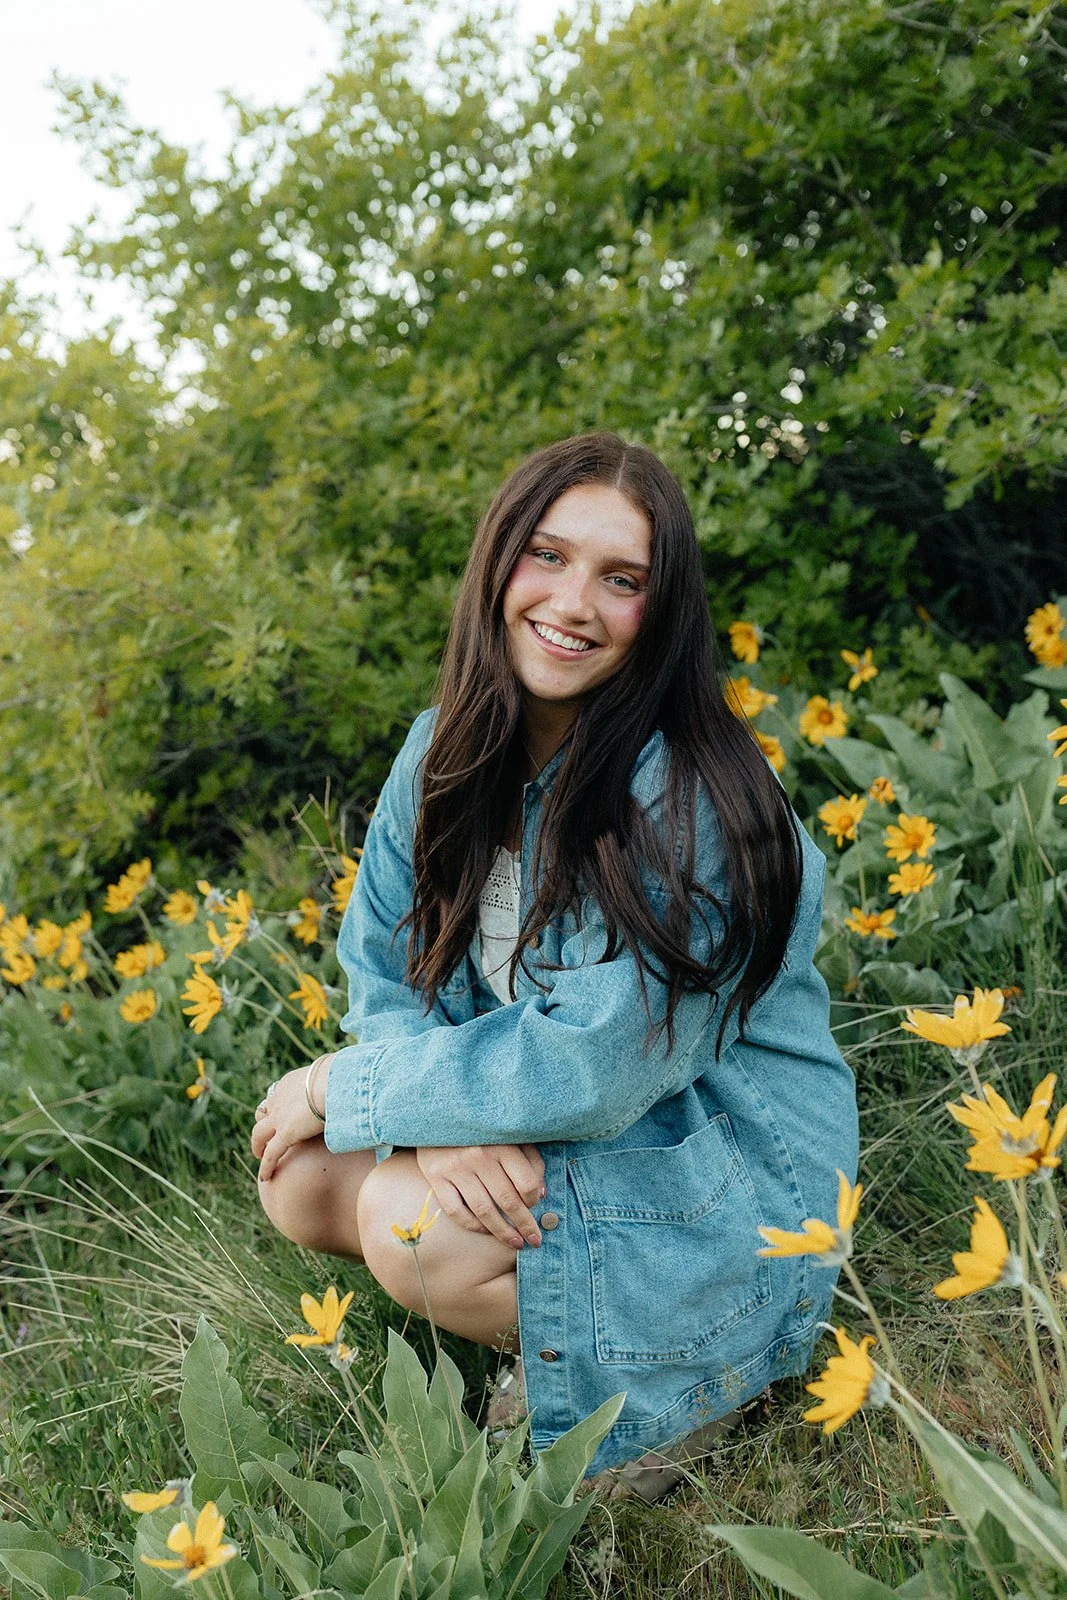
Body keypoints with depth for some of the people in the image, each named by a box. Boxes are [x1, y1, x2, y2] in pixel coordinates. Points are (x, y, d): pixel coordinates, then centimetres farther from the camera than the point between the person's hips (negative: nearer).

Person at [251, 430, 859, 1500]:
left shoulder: (686, 798, -26)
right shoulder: (444, 749, -5)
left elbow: (595, 1068, -28)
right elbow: (383, 968, -2)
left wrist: (343, 1086, -19)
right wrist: (447, 1123, -24)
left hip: (724, 1166, -7)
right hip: (514, 1139, 7)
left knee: (407, 1222, -25)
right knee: (302, 1181, -7)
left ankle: (668, 1385, -1)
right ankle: (554, 1328, 8)